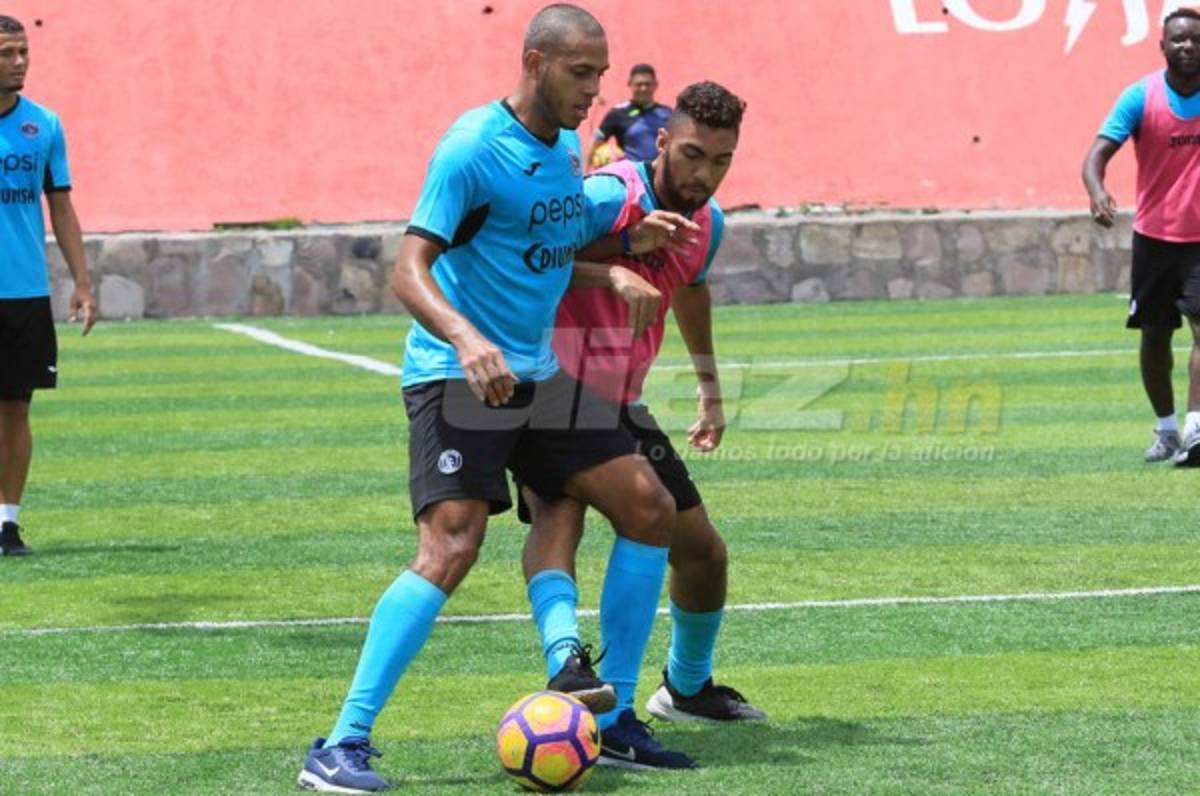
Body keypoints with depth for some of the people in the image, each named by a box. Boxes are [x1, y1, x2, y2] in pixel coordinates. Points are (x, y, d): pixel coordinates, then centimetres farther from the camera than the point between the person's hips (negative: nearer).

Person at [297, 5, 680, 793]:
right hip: (457, 375, -8)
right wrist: (466, 340, -40)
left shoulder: (566, 144, 9)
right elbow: (409, 269, -24)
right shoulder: (472, 148, -16)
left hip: (538, 374, 8)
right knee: (451, 545, -22)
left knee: (649, 507, 4)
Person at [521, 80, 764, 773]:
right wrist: (627, 246, -34)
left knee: (702, 551, 13)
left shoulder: (708, 224, 4)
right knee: (559, 516, -34)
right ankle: (568, 663, -57)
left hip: (620, 404, 8)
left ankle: (688, 686, 38)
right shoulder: (610, 197, -21)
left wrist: (711, 392, 35)